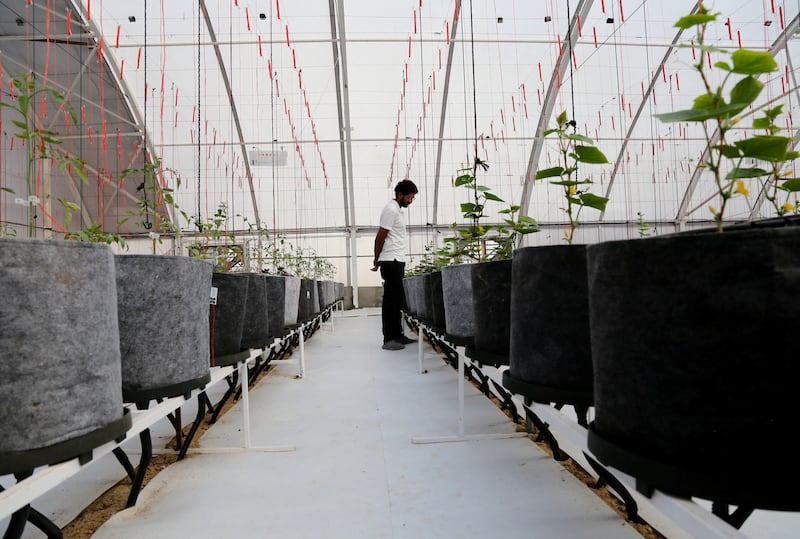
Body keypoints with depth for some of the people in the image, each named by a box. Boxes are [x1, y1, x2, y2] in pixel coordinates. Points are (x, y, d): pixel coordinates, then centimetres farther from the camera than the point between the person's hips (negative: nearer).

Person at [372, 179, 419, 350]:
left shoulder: (399, 209, 18)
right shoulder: (391, 210, -13)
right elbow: (380, 238, -13)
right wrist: (377, 260, -3)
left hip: (398, 261, 9)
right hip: (391, 261, -9)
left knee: (398, 300, 12)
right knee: (391, 300, -7)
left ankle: (397, 335, 20)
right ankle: (388, 339, -2)